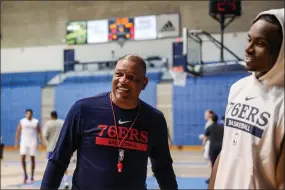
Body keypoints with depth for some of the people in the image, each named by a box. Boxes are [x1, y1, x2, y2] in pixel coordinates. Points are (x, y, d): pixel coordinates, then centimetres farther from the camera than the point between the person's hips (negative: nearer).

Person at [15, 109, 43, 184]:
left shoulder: (36, 122, 0)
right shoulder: (22, 121, 1)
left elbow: (39, 132, 2)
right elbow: (18, 132, 4)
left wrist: (40, 141, -8)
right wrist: (16, 142, -1)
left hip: (33, 142, 0)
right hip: (24, 142, 0)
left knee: (32, 158, 3)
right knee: (22, 158, -11)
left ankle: (32, 176, 11)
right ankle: (25, 174, 6)